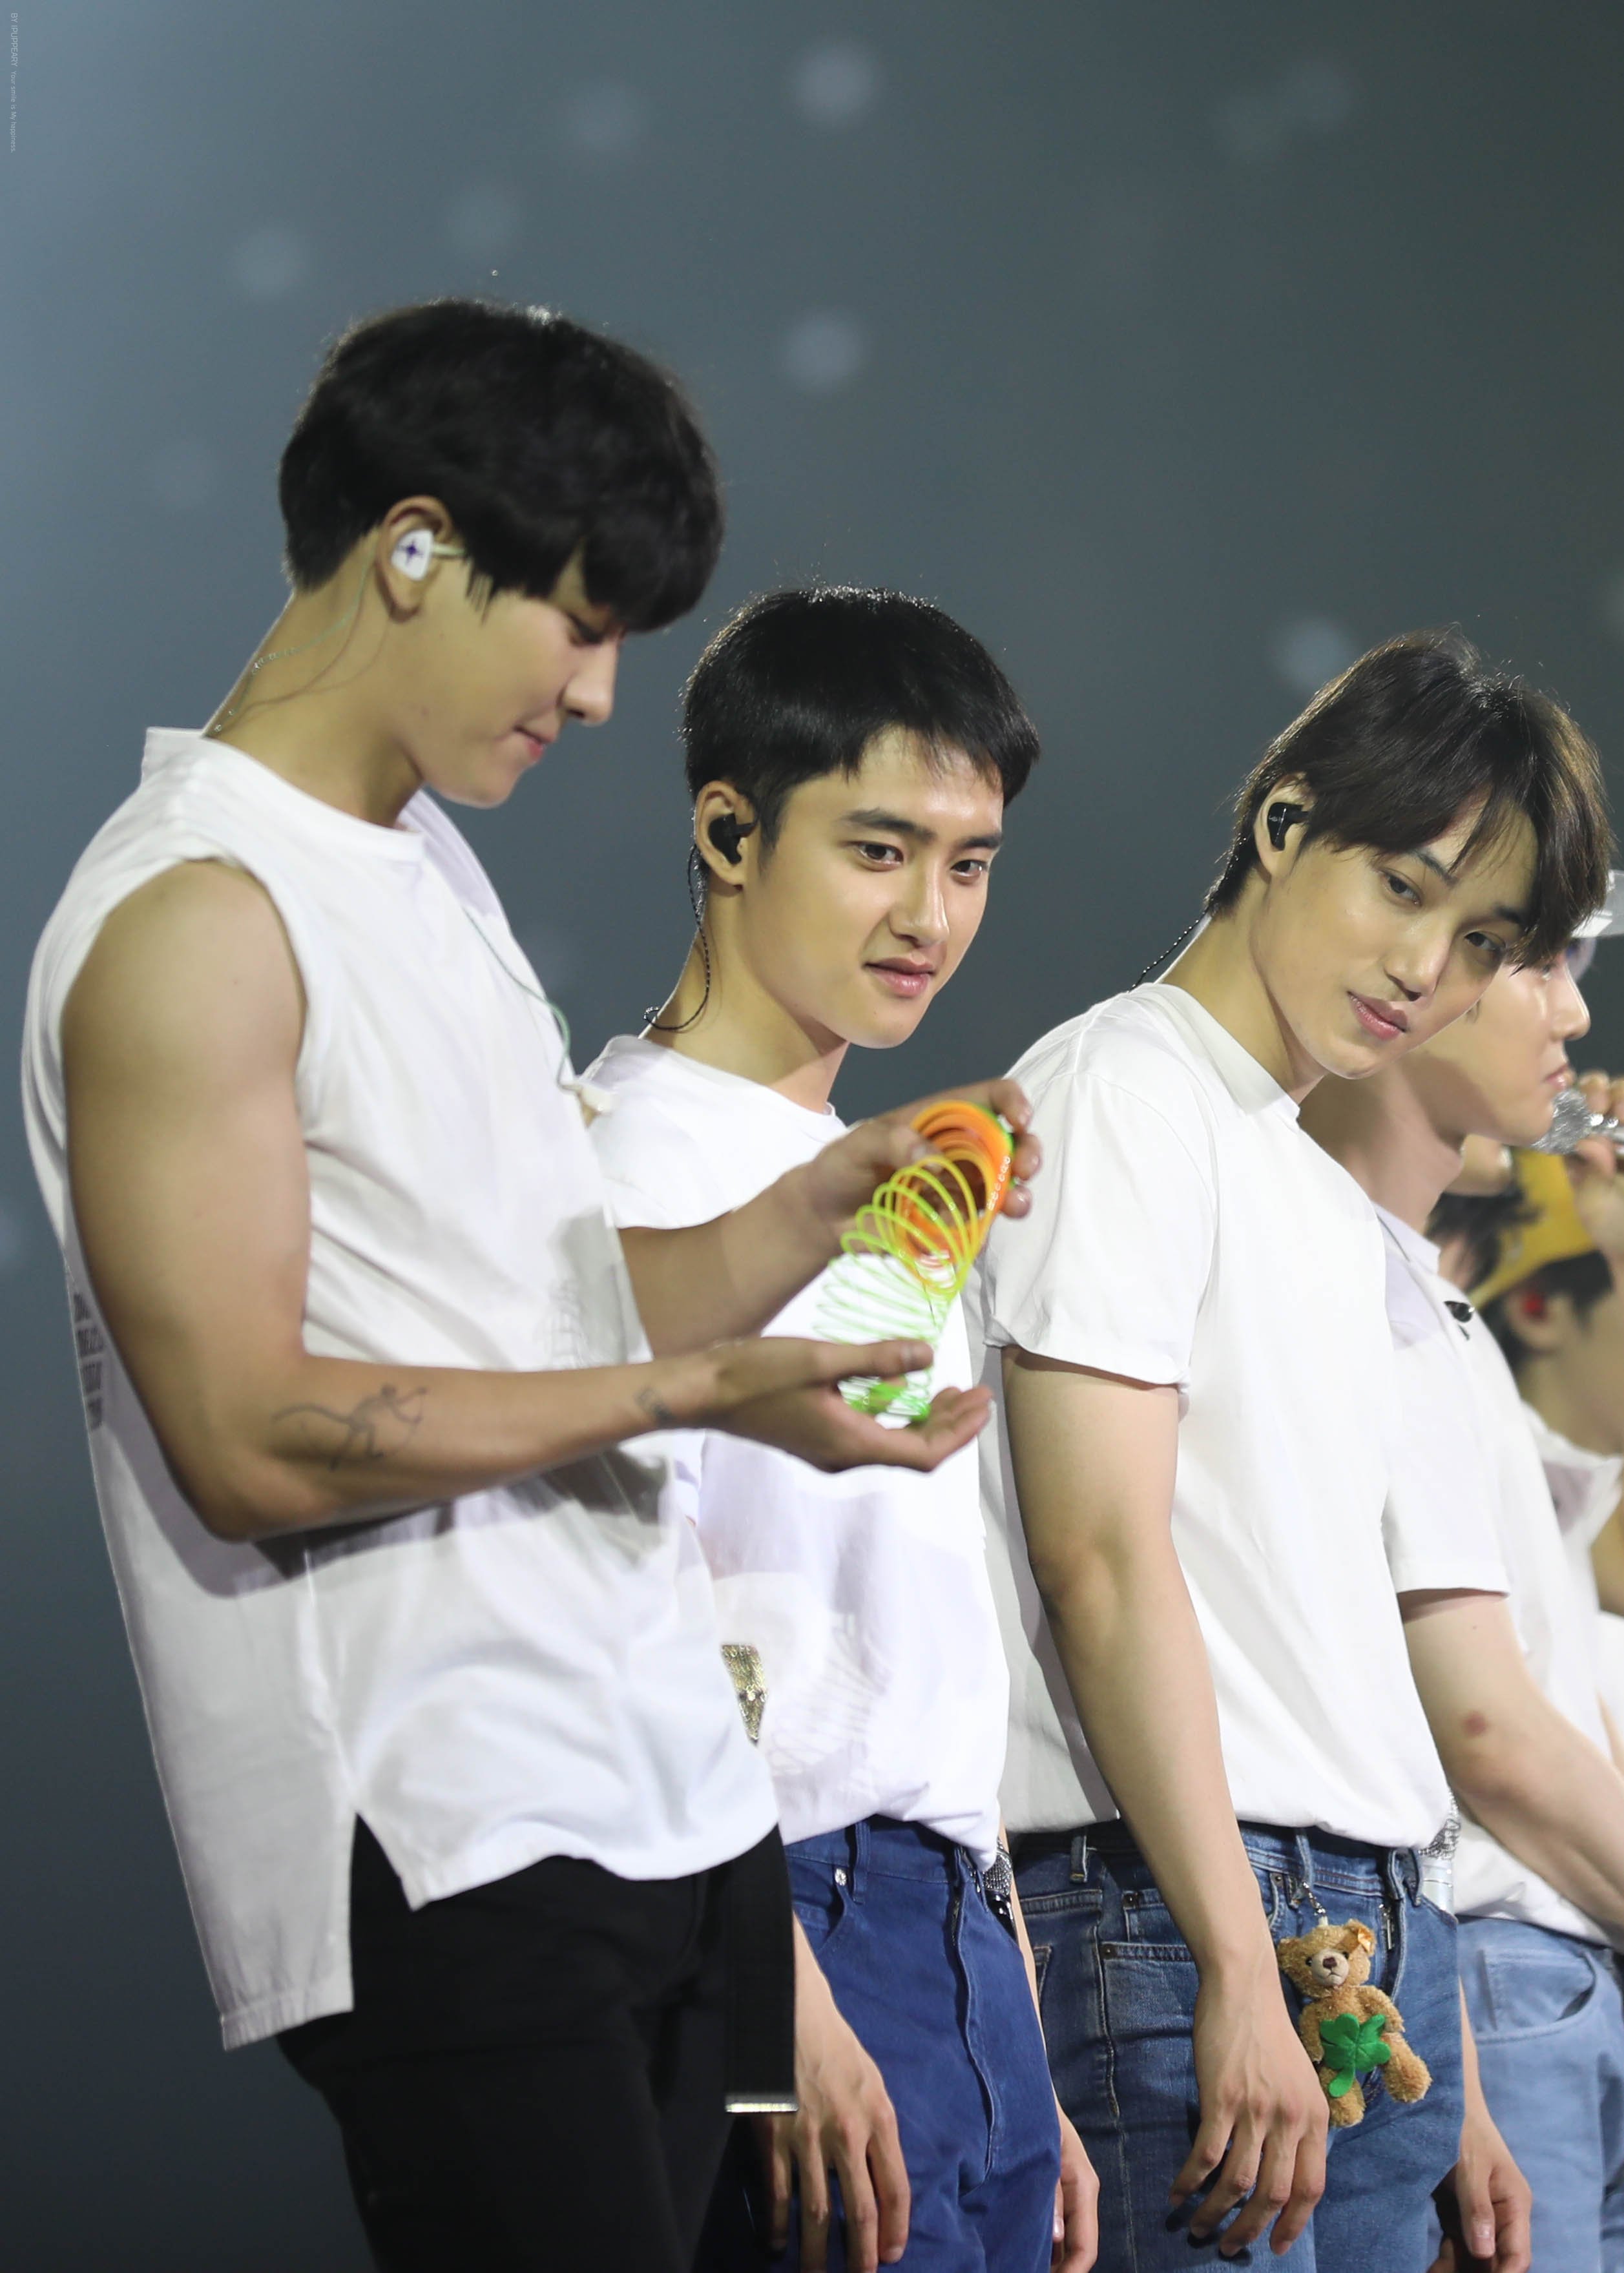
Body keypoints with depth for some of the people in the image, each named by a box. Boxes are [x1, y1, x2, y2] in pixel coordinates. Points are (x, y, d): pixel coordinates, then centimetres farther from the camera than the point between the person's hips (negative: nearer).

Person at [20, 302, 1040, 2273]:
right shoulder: (193, 915, -10)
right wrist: (688, 1393, -17)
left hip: (660, 1797, 9)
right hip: (433, 1845, -9)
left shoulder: (433, 869, 19)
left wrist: (822, 1203, 5)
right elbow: (247, 1438, -17)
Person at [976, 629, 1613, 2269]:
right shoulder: (1121, 1090, -4)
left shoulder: (1335, 1199, 22)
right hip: (1175, 1905, -8)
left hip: (1377, 1925, 8)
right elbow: (1103, 1557, -12)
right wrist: (1239, 1969, -18)